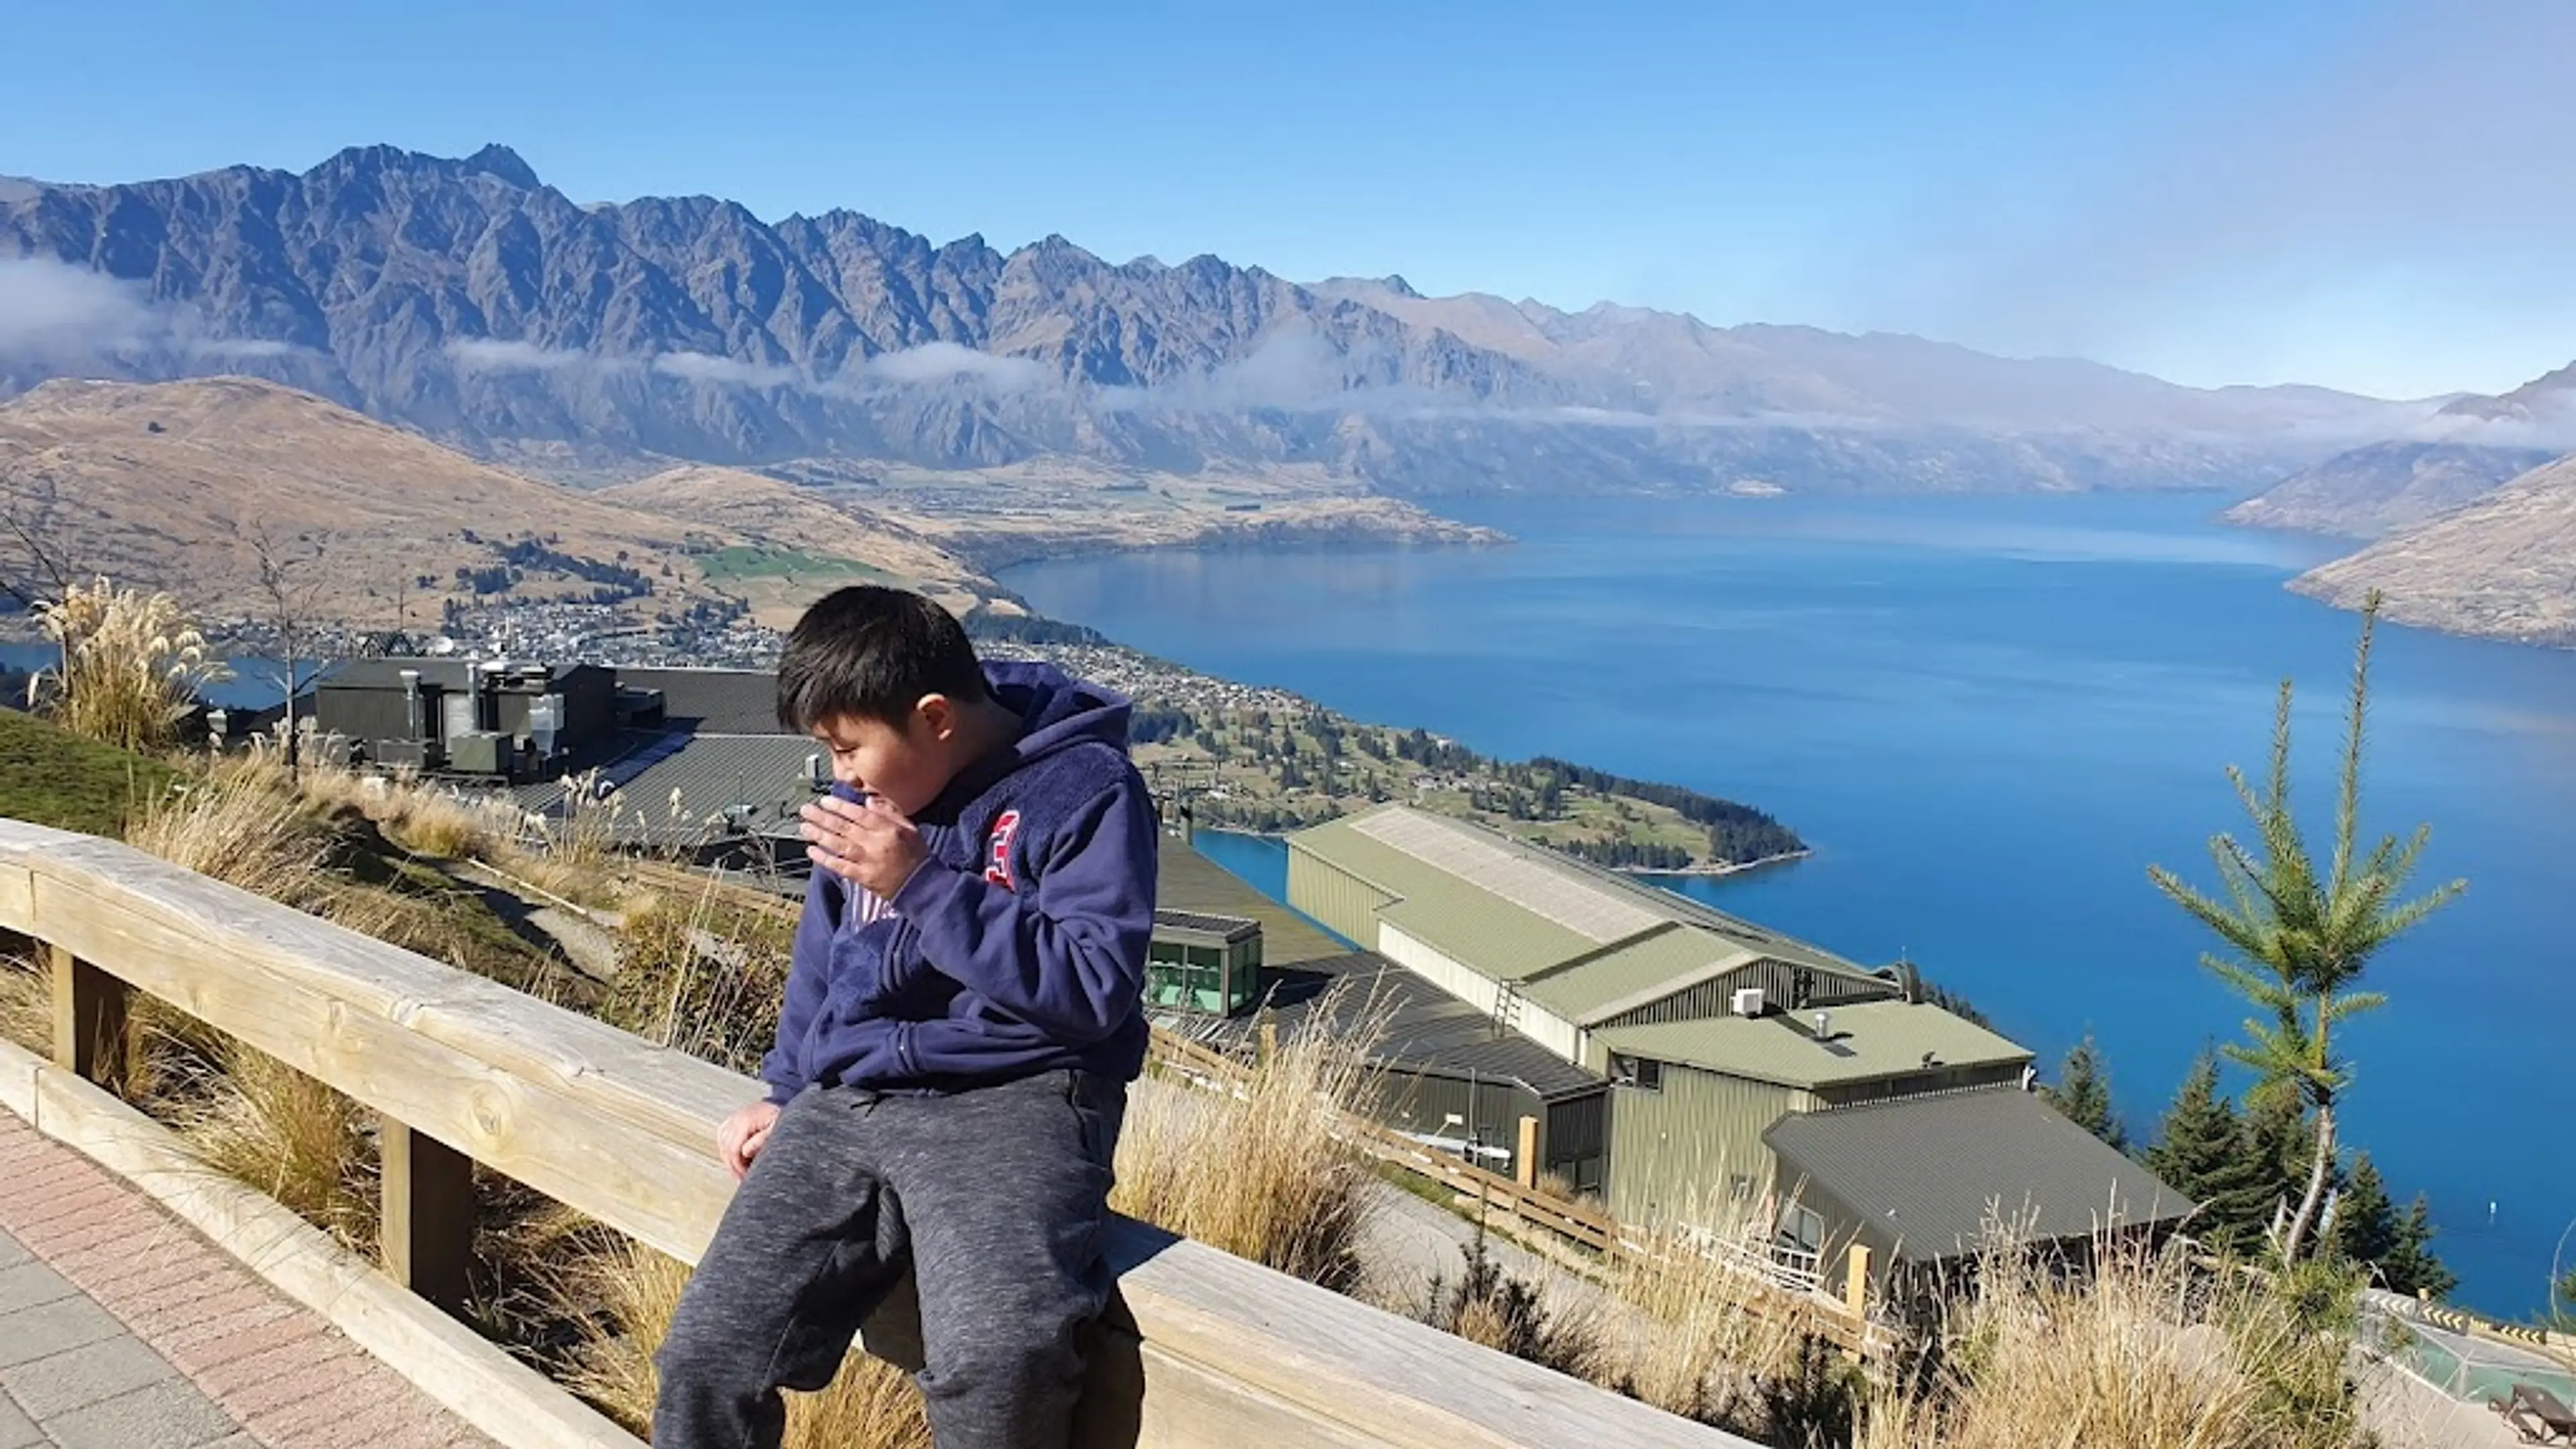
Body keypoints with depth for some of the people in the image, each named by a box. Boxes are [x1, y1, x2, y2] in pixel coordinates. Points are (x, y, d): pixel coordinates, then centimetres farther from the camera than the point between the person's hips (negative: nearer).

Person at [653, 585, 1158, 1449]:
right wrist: (783, 1090, 19)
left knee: (996, 1361, -32)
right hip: (847, 1103, 6)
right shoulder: (874, 789, 13)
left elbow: (1095, 989, -17)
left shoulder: (1085, 788, -9)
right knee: (707, 1357, -9)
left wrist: (922, 885, -18)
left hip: (1013, 1101, -6)